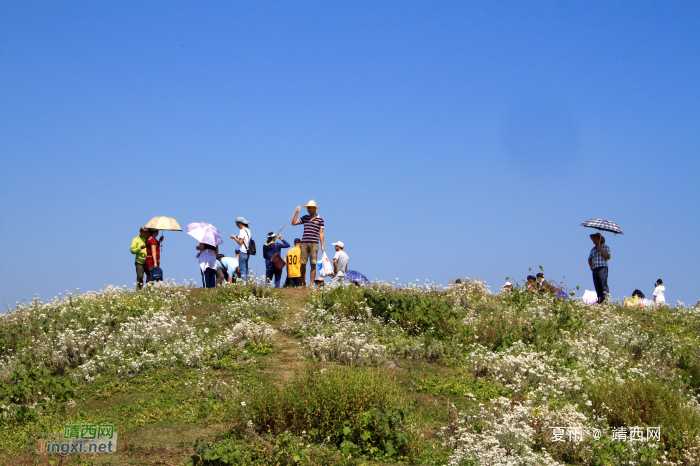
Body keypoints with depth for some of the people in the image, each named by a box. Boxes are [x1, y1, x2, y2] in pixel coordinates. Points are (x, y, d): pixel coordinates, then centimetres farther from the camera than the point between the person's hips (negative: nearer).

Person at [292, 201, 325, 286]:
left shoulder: (320, 219, 6)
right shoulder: (305, 218, 14)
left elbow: (321, 233, 5)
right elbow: (293, 223, 15)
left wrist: (322, 245, 0)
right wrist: (296, 213, 9)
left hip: (314, 243, -3)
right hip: (304, 243, 3)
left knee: (313, 264, -4)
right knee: (303, 263, 0)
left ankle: (311, 284, -2)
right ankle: (303, 283, 11)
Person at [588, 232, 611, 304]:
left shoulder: (605, 247, 5)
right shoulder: (593, 249, 21)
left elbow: (608, 257, -8)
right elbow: (590, 259, 32)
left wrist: (601, 250, -12)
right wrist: (591, 267, 16)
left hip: (602, 268, -6)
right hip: (595, 270, 6)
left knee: (604, 285, -16)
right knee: (597, 287, 2)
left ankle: (606, 300, -21)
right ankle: (599, 301, 2)